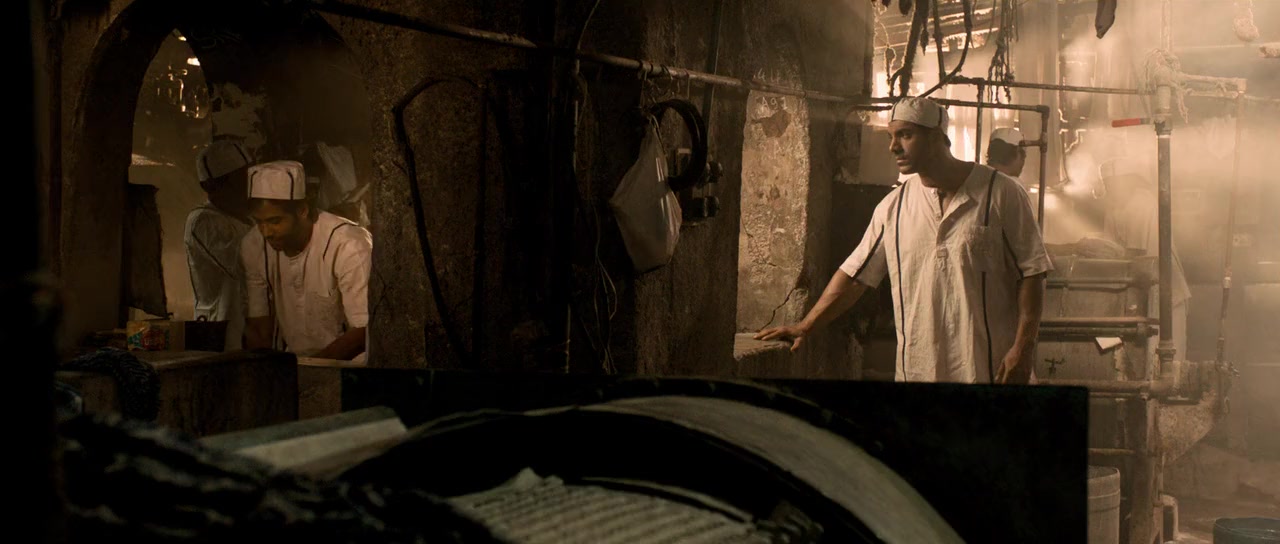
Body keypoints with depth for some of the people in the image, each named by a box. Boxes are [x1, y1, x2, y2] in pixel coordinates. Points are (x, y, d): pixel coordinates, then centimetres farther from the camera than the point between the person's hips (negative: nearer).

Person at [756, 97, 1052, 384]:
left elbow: (1031, 273, -2)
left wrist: (1023, 348, -9)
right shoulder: (893, 207, 9)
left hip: (988, 368, -3)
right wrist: (806, 326, 8)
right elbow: (854, 274, 13)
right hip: (916, 369, 3)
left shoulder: (1000, 194, -2)